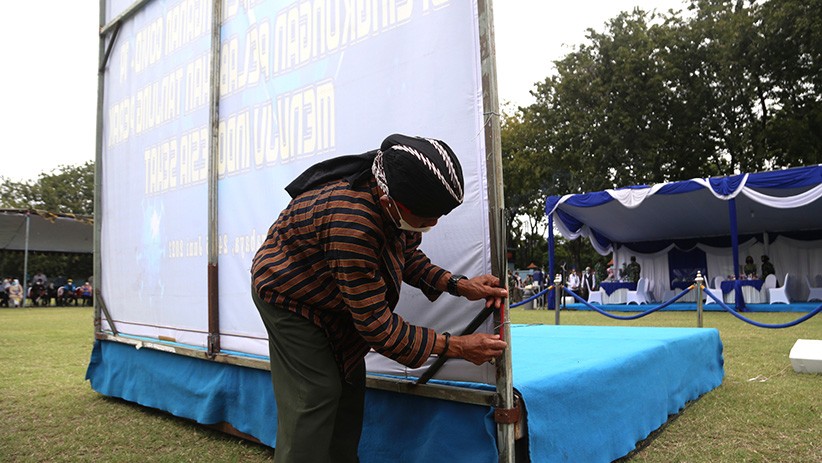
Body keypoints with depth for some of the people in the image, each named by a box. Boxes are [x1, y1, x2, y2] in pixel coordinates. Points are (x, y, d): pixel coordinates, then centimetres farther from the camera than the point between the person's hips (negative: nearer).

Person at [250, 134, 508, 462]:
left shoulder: (397, 195, -18)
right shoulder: (352, 222, -42)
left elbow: (408, 256, 2)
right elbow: (375, 324, -32)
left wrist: (457, 285, -13)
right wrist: (455, 346, -26)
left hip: (333, 299, 8)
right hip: (288, 296, -8)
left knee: (349, 384, 10)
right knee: (314, 396, -11)